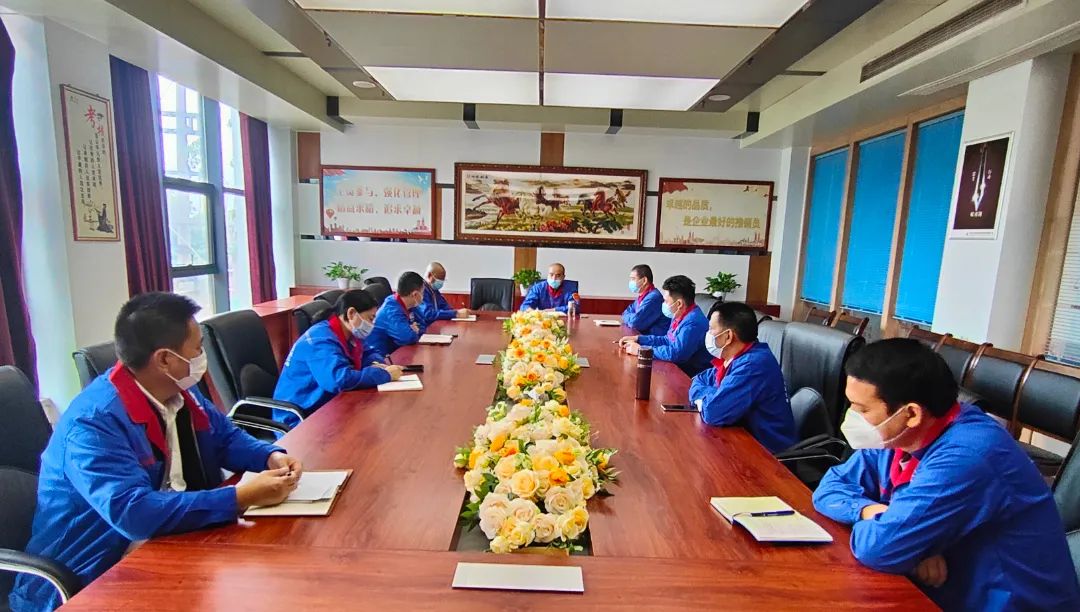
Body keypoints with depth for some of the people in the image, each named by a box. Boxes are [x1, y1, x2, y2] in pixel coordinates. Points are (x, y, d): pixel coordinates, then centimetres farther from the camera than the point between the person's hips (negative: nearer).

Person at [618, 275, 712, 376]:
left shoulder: (693, 323, -25)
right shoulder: (680, 316, 6)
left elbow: (675, 353, -31)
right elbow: (668, 340, 18)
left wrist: (640, 349, -22)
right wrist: (638, 339, 7)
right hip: (679, 368, 9)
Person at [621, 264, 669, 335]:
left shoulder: (653, 297, -18)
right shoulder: (642, 296, 12)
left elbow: (635, 322, -22)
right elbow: (626, 313, 18)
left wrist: (627, 317, -1)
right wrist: (630, 317, -4)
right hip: (643, 335, 8)